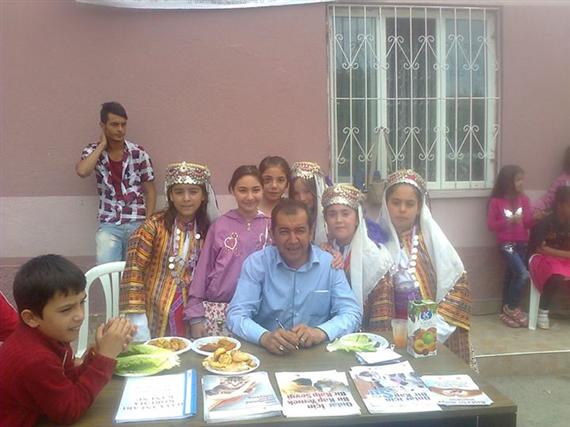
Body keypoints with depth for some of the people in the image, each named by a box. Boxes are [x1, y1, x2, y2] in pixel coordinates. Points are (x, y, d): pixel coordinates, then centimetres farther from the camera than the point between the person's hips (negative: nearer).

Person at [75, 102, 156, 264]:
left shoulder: (138, 153, -2)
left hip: (136, 223, 0)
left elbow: (150, 190, 2)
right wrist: (102, 145, -12)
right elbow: (82, 171, -21)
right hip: (109, 224, 0)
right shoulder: (94, 151, 2)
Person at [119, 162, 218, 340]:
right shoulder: (156, 225, -9)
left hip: (190, 316, 3)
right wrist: (138, 322, -16)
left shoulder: (208, 230, 2)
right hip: (156, 318, -3)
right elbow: (134, 269, -12)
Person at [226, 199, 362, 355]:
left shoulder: (330, 264, 0)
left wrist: (321, 332, -23)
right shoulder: (256, 263, -4)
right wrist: (264, 337, -30)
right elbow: (237, 315, -10)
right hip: (267, 354, 0)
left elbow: (351, 313, -3)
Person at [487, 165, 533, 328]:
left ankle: (506, 311, 21)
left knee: (511, 277, 9)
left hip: (522, 244, 5)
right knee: (523, 274, -18)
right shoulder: (496, 201, -7)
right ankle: (512, 308, 0)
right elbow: (490, 225, -6)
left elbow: (528, 223, 8)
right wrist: (508, 221, -19)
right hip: (506, 244, -5)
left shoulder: (524, 199, 6)